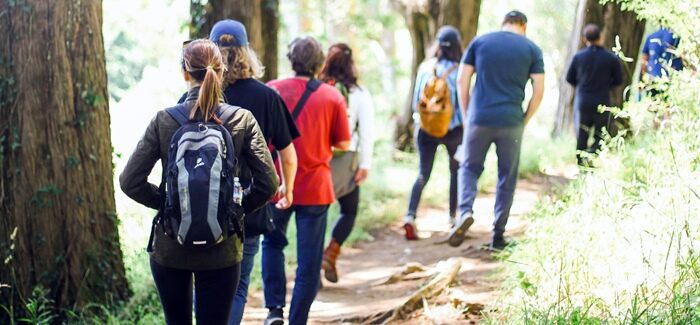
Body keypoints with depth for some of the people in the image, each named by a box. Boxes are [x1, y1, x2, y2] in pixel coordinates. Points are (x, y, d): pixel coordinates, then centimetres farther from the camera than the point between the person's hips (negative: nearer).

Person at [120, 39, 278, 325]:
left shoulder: (164, 120, -8)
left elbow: (130, 182, -8)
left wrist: (165, 202, 6)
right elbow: (268, 184, -9)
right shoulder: (242, 120, -7)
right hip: (221, 249, -1)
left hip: (170, 248, 1)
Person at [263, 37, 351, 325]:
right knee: (309, 261, 7)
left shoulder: (272, 90, -4)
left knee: (272, 243, 23)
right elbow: (343, 144, 0)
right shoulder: (332, 97, -4)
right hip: (315, 187, -1)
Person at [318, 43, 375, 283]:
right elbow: (367, 130, -4)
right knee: (349, 210, 18)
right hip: (344, 160, -1)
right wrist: (365, 164, -1)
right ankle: (330, 254, 1)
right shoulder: (359, 94, -1)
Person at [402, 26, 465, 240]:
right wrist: (466, 129, 2)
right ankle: (453, 215, 28)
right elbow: (462, 102, -10)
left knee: (423, 174, 2)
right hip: (452, 129, -2)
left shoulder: (425, 67, -2)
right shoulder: (458, 71, -11)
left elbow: (416, 100, 4)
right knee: (456, 171, 21)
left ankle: (410, 216, -18)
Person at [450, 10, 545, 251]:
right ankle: (497, 237, 12)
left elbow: (462, 81, 3)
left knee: (469, 167, 16)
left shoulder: (479, 42, 7)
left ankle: (465, 211, -11)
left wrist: (467, 115, 10)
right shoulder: (532, 49, 4)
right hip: (511, 123, 0)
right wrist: (524, 122, 8)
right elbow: (539, 91, -1)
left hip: (480, 119, 1)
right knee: (507, 178, 10)